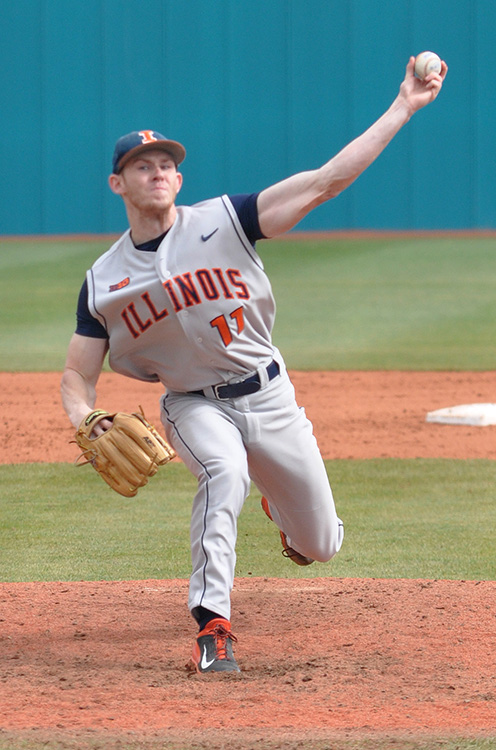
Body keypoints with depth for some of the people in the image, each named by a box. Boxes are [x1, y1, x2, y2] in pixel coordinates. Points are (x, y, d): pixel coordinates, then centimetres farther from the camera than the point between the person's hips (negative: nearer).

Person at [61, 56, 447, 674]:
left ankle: (278, 503, 46)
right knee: (223, 470, -36)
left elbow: (323, 182, -17)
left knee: (319, 547, 8)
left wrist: (402, 109, -25)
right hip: (193, 407, -1)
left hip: (268, 397, 1)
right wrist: (87, 423, -24)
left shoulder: (223, 221, -10)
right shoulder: (102, 283, -4)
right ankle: (212, 624, -34)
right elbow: (77, 376, 1)